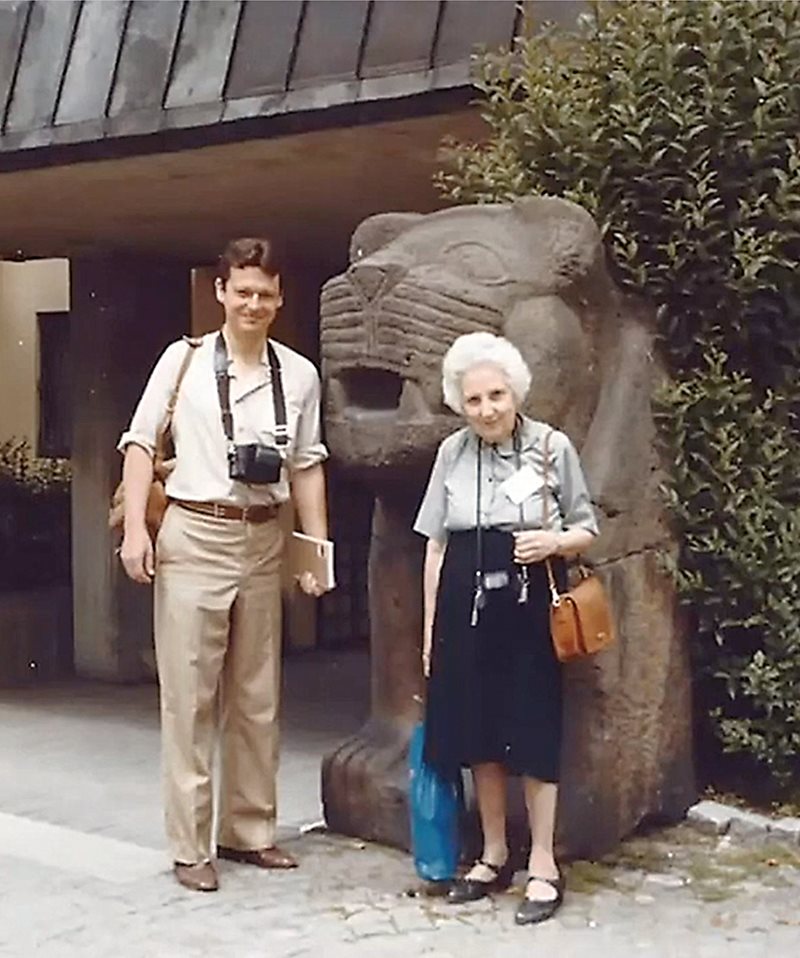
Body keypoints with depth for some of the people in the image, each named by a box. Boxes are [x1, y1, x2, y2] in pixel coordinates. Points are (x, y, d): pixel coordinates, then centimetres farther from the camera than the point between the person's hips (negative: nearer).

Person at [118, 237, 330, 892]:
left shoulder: (300, 374, 5)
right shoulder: (184, 359, -3)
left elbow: (307, 465, 9)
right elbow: (141, 441, -2)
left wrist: (319, 548, 6)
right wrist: (135, 526, -11)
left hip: (263, 541, 4)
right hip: (194, 537, -3)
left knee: (258, 697, 12)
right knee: (189, 697, 0)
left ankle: (250, 830, 27)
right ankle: (190, 846, 10)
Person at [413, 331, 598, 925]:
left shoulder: (552, 447, -5)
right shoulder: (453, 452, 4)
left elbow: (588, 528, 3)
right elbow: (436, 543, 9)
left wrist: (554, 542, -19)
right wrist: (430, 624, 7)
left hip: (530, 603, -3)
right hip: (467, 603, 3)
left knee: (533, 730, -1)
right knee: (477, 732, 9)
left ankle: (543, 865, 10)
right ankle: (494, 857, 24)